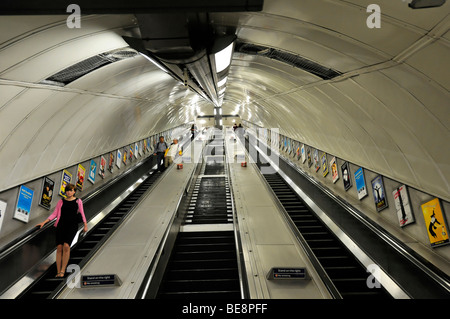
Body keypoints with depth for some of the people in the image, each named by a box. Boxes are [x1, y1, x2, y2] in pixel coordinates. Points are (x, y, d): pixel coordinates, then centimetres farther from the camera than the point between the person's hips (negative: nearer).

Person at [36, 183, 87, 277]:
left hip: (72, 225, -2)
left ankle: (63, 271, -16)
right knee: (59, 247, -7)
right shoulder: (61, 201, 14)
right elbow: (54, 214, 13)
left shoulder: (78, 201, 11)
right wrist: (44, 222, 4)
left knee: (66, 246, -20)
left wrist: (85, 225, 2)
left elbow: (82, 214, 10)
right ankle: (58, 272, -2)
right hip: (61, 225, 2)